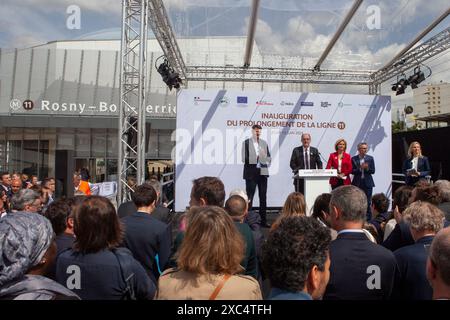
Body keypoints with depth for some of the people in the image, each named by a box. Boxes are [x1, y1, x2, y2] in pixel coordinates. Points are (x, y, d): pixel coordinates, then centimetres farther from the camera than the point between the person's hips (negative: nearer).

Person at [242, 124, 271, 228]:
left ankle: (263, 220, 15)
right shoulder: (246, 143, 0)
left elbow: (269, 158, 13)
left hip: (262, 173, 4)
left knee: (263, 197, 8)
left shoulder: (264, 143, 13)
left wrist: (265, 159, -9)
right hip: (251, 173, -4)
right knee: (249, 197, 0)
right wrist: (257, 159, -14)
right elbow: (244, 159, -8)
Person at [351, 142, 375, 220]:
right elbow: (352, 171, -3)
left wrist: (367, 168, -17)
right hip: (357, 183, -1)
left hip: (367, 183, 1)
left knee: (368, 202, 2)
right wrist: (360, 168, -18)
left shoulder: (370, 158, 5)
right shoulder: (354, 159, 1)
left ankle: (368, 219, 11)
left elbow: (373, 171, 2)